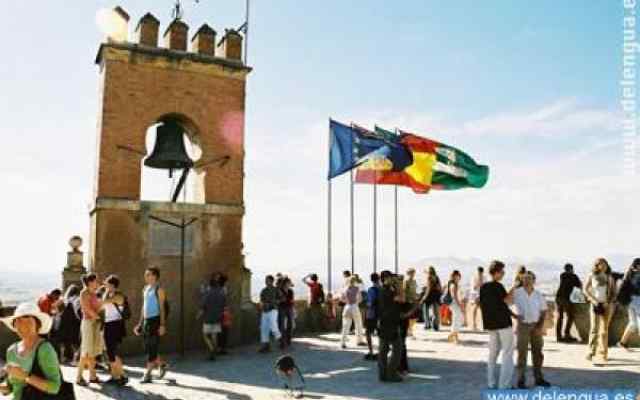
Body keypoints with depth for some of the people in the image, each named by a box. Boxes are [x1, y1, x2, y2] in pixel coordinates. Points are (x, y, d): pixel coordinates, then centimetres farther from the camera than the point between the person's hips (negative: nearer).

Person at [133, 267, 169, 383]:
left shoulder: (159, 289, -8)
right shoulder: (145, 289, 14)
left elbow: (162, 307, -11)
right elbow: (143, 307, 18)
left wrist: (162, 325, -16)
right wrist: (140, 323, 16)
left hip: (155, 320, -8)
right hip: (146, 320, 8)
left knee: (152, 348, -4)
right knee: (147, 348, 10)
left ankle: (147, 374, 3)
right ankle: (162, 364, 28)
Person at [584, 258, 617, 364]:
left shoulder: (609, 276, 6)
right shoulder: (592, 276, -1)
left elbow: (613, 292, 8)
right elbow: (585, 289, 0)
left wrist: (609, 302, -6)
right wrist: (593, 300, -11)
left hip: (606, 305, 3)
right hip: (596, 304, -3)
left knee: (604, 329, 7)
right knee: (595, 328, -11)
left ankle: (604, 353, 19)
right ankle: (591, 352, -9)